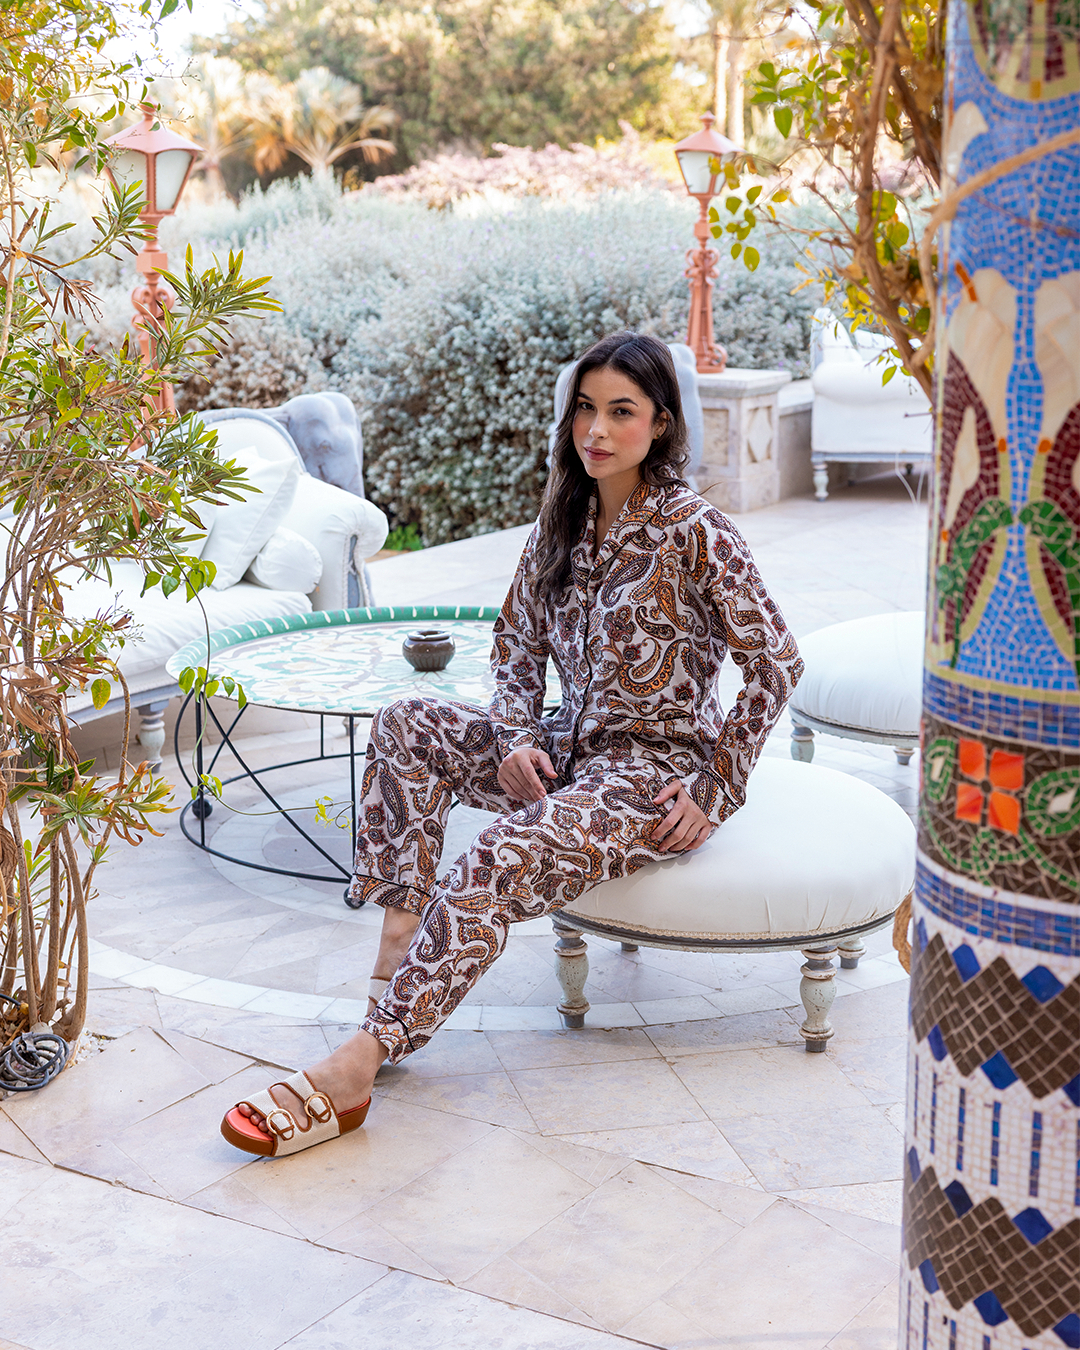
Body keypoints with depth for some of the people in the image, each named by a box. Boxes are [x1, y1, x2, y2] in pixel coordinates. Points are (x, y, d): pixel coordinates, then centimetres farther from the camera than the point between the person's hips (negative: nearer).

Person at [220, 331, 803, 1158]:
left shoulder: (694, 531, -13)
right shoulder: (564, 520, 7)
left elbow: (777, 663, -11)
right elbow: (519, 643, 15)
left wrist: (718, 789, -12)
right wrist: (517, 739, -3)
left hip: (657, 771, -7)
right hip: (572, 749, 7)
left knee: (498, 863, -31)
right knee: (408, 725, -13)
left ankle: (354, 1071, -33)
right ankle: (401, 951, -20)